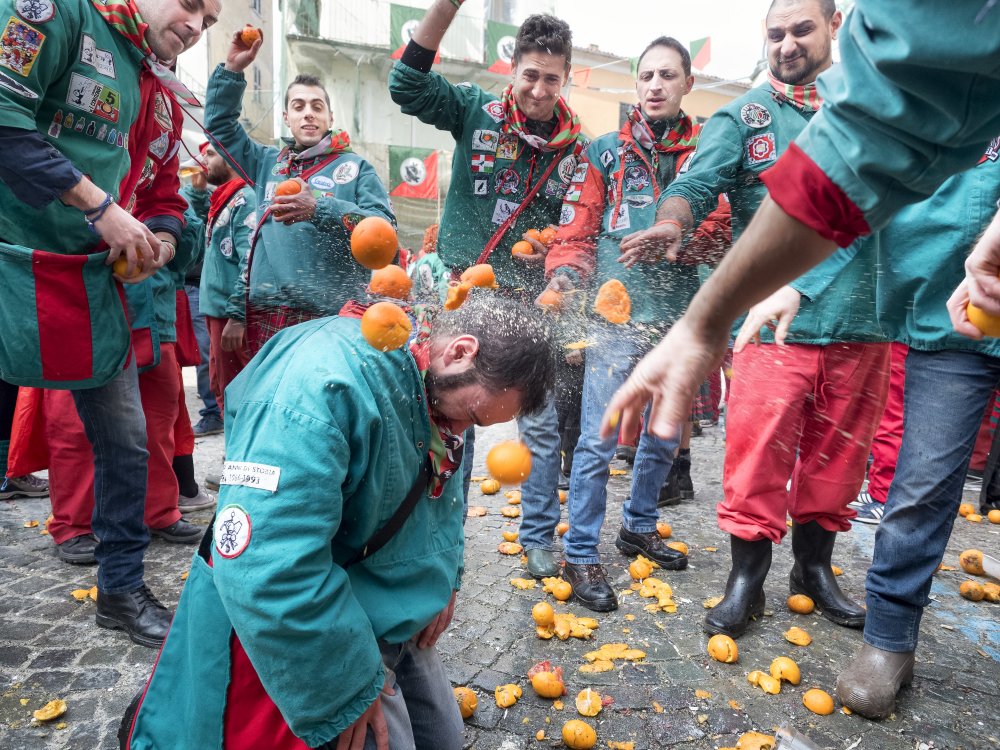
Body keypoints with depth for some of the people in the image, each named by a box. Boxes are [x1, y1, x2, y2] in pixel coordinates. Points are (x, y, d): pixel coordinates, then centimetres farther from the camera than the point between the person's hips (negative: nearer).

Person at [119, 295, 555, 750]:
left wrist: (443, 580, 3)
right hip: (313, 632, -8)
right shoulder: (321, 387, -33)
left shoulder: (438, 386, -4)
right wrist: (348, 691, -25)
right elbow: (267, 573, -37)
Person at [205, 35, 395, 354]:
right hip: (265, 312, 4)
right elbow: (218, 124, 27)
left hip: (331, 315, -4)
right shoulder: (268, 162, 22)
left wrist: (319, 209, -17)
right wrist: (232, 69, 14)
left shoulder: (355, 168, 8)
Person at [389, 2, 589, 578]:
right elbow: (408, 84, -13)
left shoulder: (576, 147, 3)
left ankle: (540, 536, 23)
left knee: (542, 424, 4)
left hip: (529, 303, 1)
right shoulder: (476, 112, -1)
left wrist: (551, 245, -8)